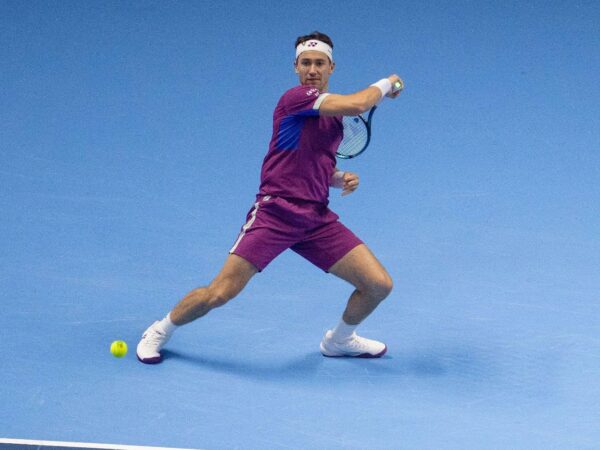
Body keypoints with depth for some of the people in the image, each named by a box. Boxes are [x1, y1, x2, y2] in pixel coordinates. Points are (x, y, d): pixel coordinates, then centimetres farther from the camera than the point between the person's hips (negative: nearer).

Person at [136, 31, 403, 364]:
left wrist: (342, 178, 6)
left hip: (317, 220, 7)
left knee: (379, 284, -2)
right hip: (274, 213, -7)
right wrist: (385, 84, -6)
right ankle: (159, 332, 18)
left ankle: (340, 339, 29)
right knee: (220, 293, -12)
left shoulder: (334, 114, 14)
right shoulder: (295, 99, -11)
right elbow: (357, 104, -25)